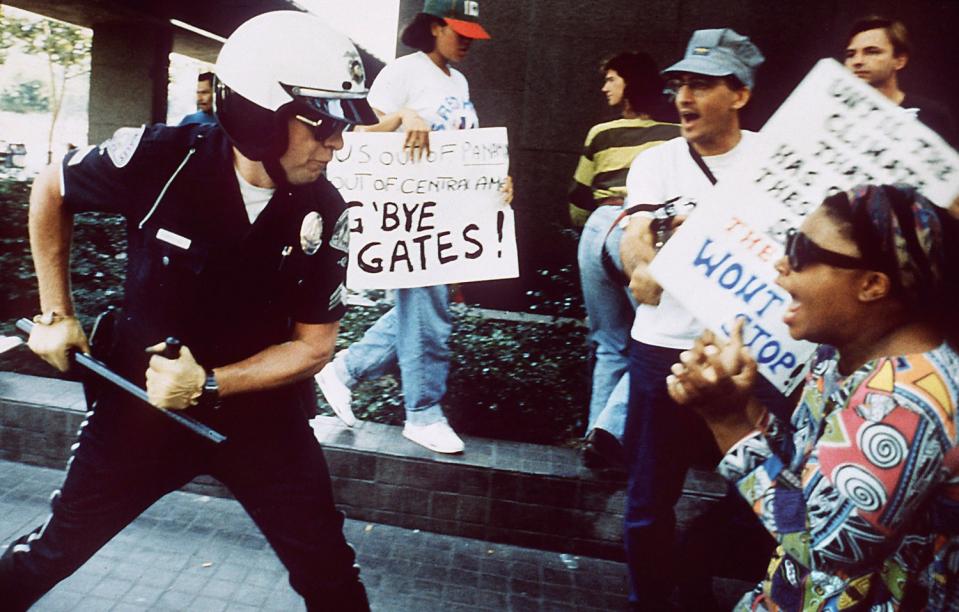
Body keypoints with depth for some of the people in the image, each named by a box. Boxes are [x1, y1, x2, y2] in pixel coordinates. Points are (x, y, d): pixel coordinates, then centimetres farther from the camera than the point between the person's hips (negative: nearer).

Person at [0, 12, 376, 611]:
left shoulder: (324, 214, -16)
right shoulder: (162, 158, -21)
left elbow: (313, 344, -8)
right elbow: (51, 191, 0)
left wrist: (209, 384, -20)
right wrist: (57, 314, 2)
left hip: (261, 409, 1)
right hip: (141, 395, 0)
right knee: (54, 550, 17)